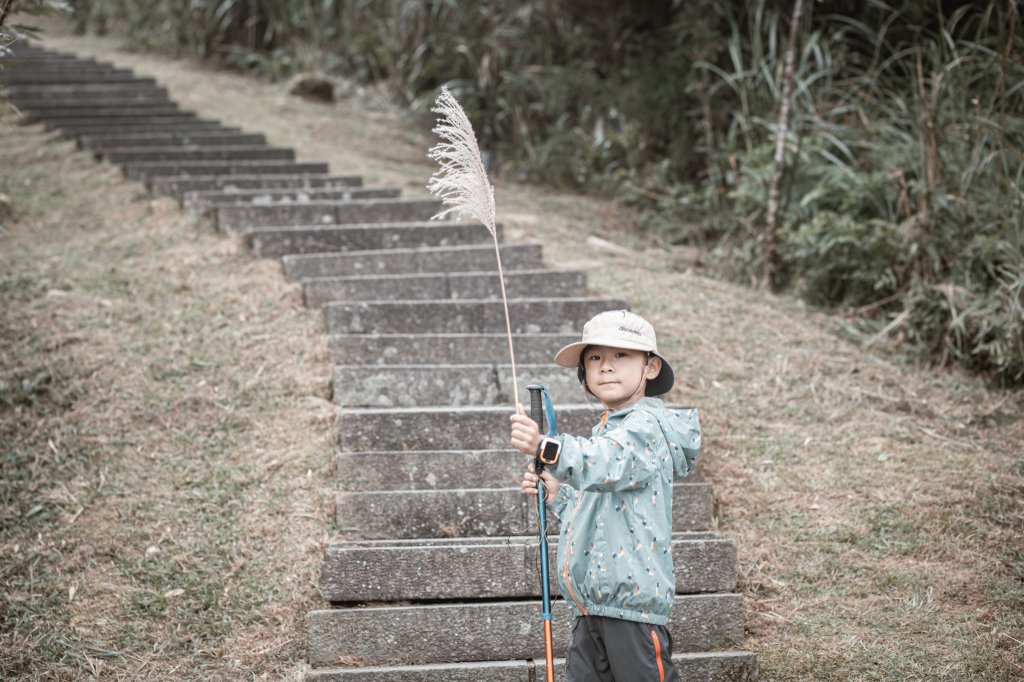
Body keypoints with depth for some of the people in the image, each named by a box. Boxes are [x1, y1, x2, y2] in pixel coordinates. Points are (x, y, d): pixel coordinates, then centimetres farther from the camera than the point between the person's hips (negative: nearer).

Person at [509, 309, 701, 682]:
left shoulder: (646, 424, -12)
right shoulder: (606, 431, 19)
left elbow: (607, 464, -35)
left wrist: (545, 448, -49)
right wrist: (558, 495, 13)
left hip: (633, 598, -9)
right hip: (592, 602, 9)